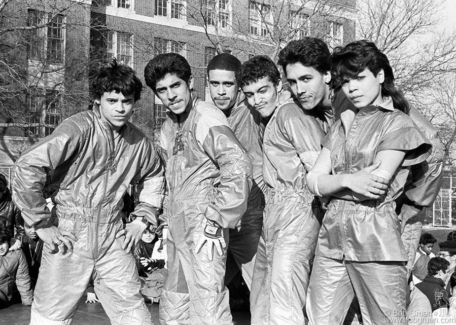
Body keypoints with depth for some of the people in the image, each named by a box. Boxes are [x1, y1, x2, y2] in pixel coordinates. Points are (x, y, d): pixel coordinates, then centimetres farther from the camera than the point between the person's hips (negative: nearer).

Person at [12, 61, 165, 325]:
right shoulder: (79, 129, -15)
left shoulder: (139, 141, 4)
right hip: (69, 238, -4)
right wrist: (42, 224, -17)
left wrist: (143, 218, 14)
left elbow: (155, 175, 24)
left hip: (113, 240, 5)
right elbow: (28, 166, -22)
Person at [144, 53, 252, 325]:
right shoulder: (169, 126, 14)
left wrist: (220, 216, -19)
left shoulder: (206, 118, -13)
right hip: (177, 230, 9)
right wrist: (169, 217, 18)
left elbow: (239, 166, -25)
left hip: (202, 232, -9)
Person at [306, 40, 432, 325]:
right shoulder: (342, 125, 18)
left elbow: (377, 186, -12)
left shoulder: (397, 123, -1)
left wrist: (328, 181, 0)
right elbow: (313, 182, 7)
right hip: (332, 239, 6)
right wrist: (347, 180, -13)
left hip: (376, 241, -5)